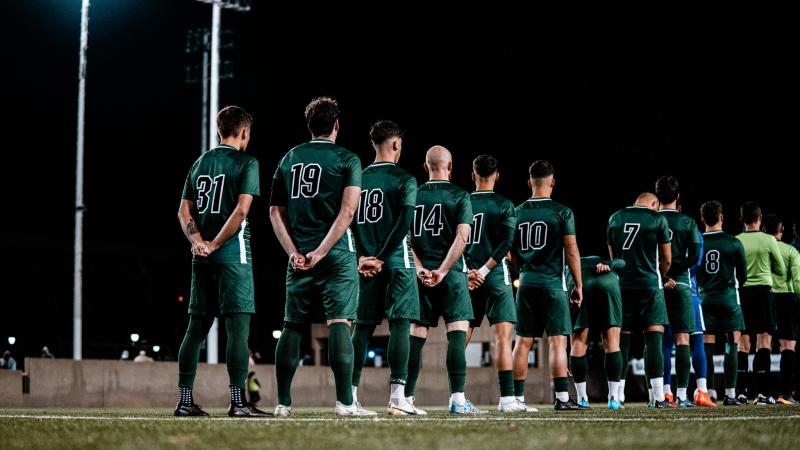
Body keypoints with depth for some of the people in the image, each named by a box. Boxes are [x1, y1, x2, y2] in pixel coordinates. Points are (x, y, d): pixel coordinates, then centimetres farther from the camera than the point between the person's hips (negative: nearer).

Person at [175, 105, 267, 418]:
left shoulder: (200, 163, 15)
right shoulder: (246, 162, -3)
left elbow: (184, 211, 9)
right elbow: (241, 210, -14)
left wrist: (198, 241, -3)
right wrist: (216, 244, -10)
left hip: (202, 259, 6)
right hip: (233, 255, -6)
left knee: (196, 328, 9)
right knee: (238, 326, -5)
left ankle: (185, 401, 9)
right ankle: (238, 401, -9)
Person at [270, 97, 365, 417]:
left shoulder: (289, 159, 13)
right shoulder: (346, 159, 0)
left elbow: (276, 212, 8)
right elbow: (347, 211, -12)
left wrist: (294, 253, 1)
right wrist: (321, 252, -14)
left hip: (299, 257, 4)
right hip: (337, 256, -4)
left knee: (292, 327, 10)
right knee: (339, 323, -7)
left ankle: (283, 403, 12)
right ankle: (345, 402, -14)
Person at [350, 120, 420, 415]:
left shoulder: (358, 178, 11)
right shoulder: (405, 180, -3)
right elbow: (403, 223, -13)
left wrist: (361, 257, 1)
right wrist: (381, 258, -11)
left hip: (366, 266, 5)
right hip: (396, 263, -5)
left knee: (362, 328, 9)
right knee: (400, 324, -6)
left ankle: (350, 395, 7)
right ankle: (397, 396, -13)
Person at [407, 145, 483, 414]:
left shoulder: (414, 196, 9)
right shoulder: (459, 196, -1)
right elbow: (461, 237, -11)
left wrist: (420, 269, -3)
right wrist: (442, 270, -13)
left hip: (422, 274, 4)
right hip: (452, 272, -4)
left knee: (416, 334, 6)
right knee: (457, 333, -6)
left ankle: (406, 398, 7)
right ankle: (457, 399, -15)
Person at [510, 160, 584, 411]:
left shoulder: (517, 213, 7)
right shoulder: (562, 212, -6)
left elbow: (512, 255, 12)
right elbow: (571, 252, -6)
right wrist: (578, 285, 2)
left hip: (526, 283, 4)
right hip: (552, 284, -4)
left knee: (523, 342, 7)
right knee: (557, 341, -3)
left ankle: (517, 398, 7)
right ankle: (562, 398, -7)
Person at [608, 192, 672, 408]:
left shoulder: (615, 219, 9)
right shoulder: (657, 219, -2)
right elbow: (667, 259, 2)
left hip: (623, 285, 3)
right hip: (649, 285, -3)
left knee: (622, 339, 7)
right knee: (654, 339, -3)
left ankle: (618, 396, 6)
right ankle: (658, 396, -8)